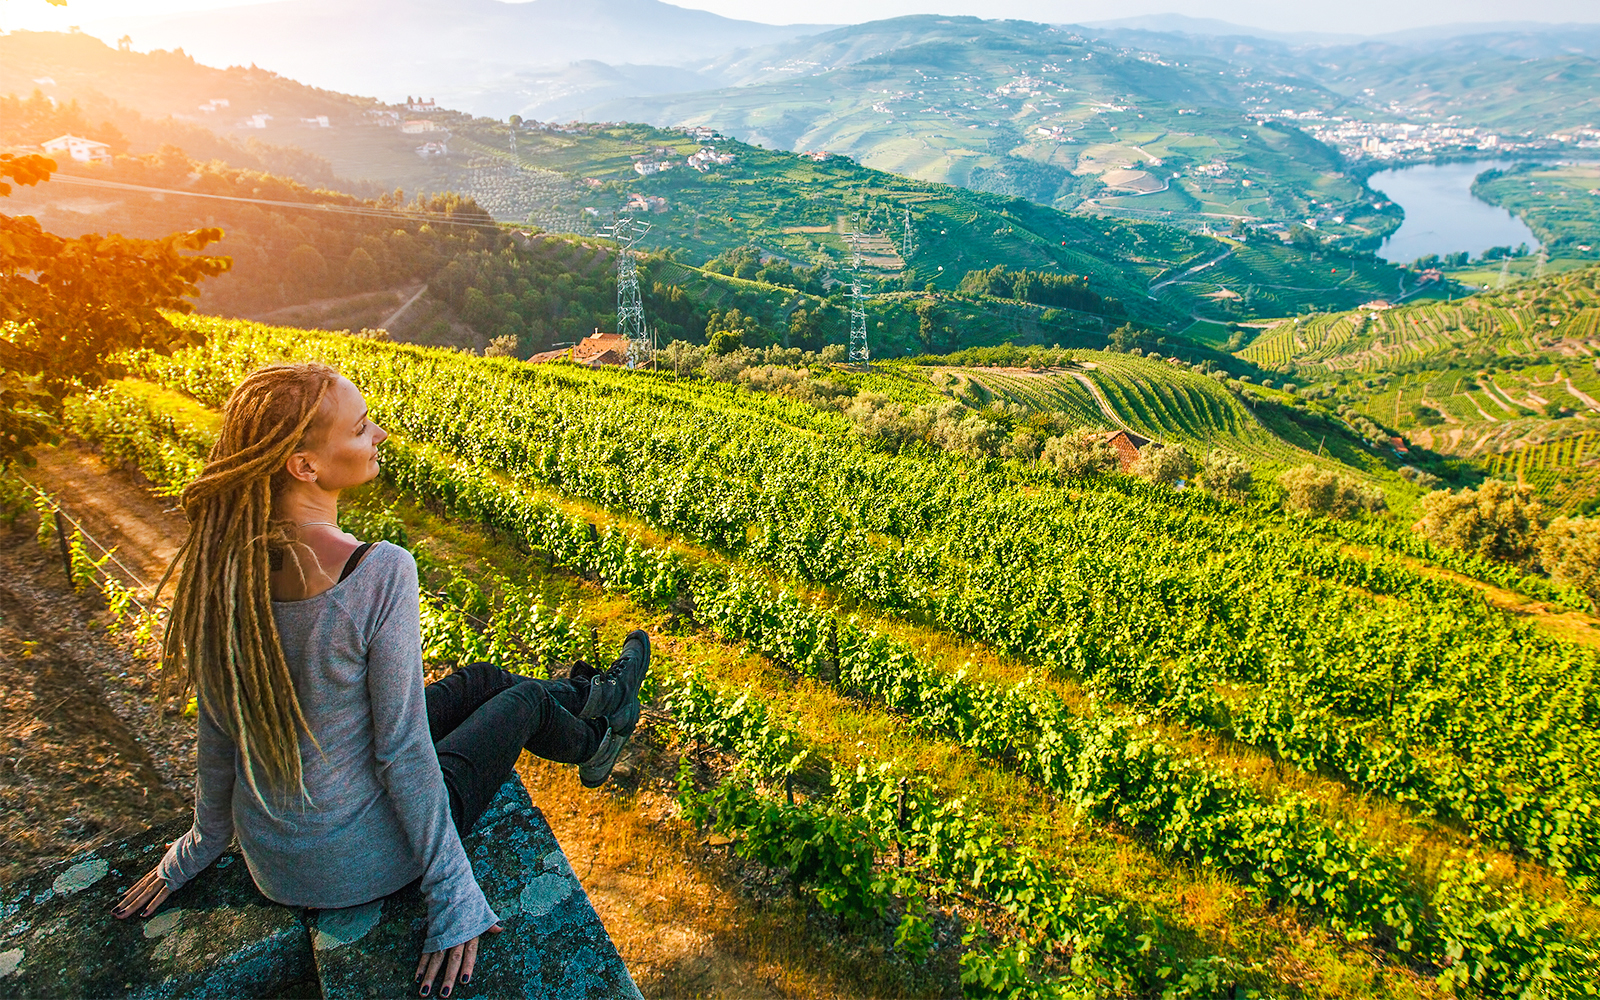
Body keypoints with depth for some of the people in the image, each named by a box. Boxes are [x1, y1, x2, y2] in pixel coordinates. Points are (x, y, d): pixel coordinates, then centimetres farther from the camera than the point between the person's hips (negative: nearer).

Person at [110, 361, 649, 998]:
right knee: (524, 698, 18)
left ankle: (585, 696, 54)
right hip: (360, 864, -6)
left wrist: (197, 851, 16)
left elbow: (219, 730, 0)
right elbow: (403, 750, -25)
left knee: (478, 681, 23)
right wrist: (455, 901, -13)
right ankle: (592, 742, 53)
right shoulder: (379, 572, -32)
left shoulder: (222, 563, -11)